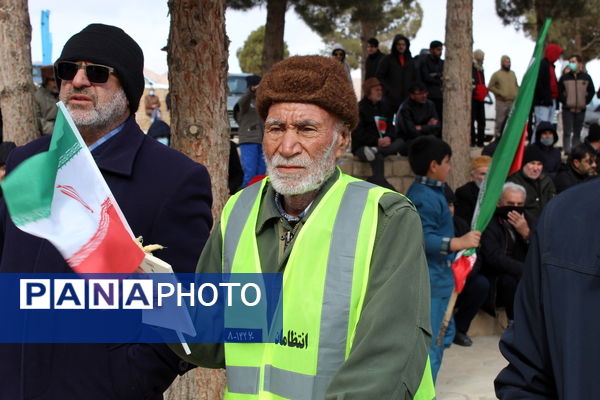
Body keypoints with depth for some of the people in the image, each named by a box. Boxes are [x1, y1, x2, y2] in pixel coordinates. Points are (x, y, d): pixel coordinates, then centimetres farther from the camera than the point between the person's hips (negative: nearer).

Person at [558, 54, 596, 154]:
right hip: (567, 109, -2)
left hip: (581, 109, 2)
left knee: (577, 133, 9)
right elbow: (559, 92, 3)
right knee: (567, 132, -5)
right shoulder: (564, 77, 1)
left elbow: (592, 91, 12)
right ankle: (567, 151, -2)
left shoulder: (586, 77, 5)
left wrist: (585, 102, 3)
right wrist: (565, 102, -7)